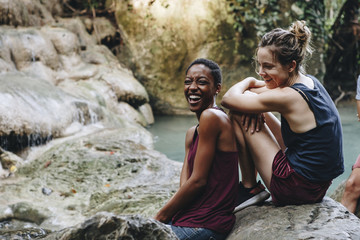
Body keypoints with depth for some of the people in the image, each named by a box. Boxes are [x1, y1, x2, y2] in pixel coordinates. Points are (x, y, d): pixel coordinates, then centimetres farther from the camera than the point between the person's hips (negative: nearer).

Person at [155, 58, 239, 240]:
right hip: (186, 218, 9)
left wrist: (161, 217, -8)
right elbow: (184, 183, 7)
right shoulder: (191, 133, 15)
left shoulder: (212, 116, -13)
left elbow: (198, 181, -16)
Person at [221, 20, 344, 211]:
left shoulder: (290, 97, -24)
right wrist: (256, 97, -6)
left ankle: (250, 188, 7)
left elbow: (229, 98, -15)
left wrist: (249, 81, 4)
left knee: (237, 114, -6)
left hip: (297, 188, -9)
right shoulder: (310, 81, 3)